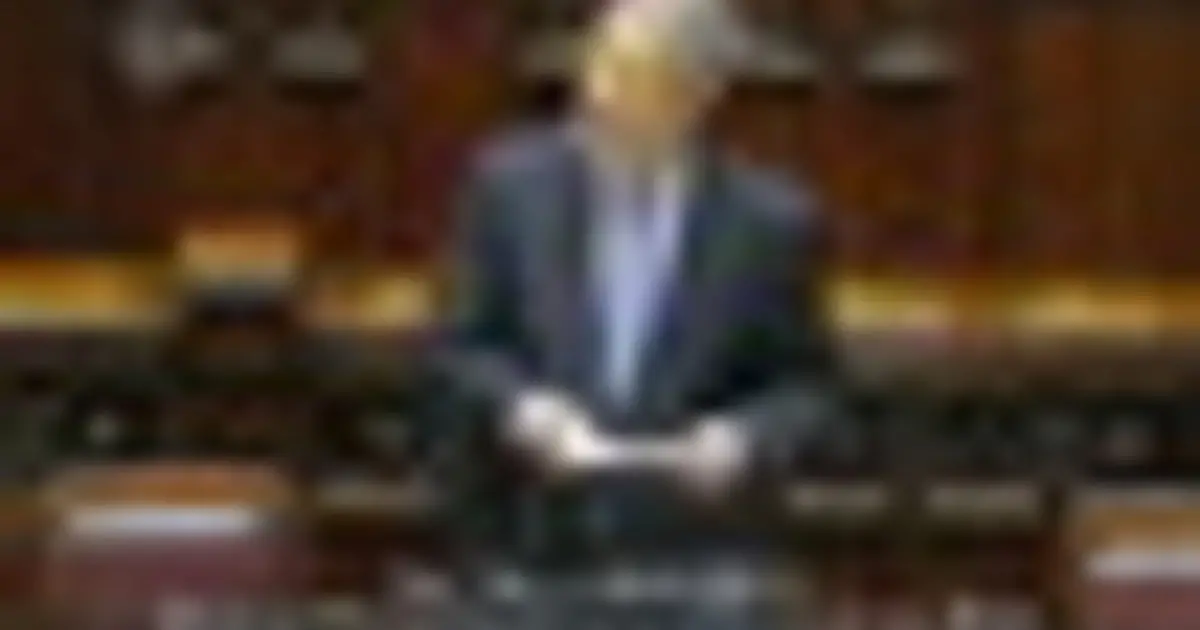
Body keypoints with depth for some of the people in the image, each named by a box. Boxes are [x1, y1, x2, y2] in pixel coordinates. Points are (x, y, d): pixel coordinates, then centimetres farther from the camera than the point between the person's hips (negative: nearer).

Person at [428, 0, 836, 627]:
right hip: (536, 568, 1)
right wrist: (521, 407, -15)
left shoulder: (768, 220, -2)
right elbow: (463, 346, 5)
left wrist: (743, 438, -15)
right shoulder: (511, 186, 1)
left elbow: (803, 381, 5)